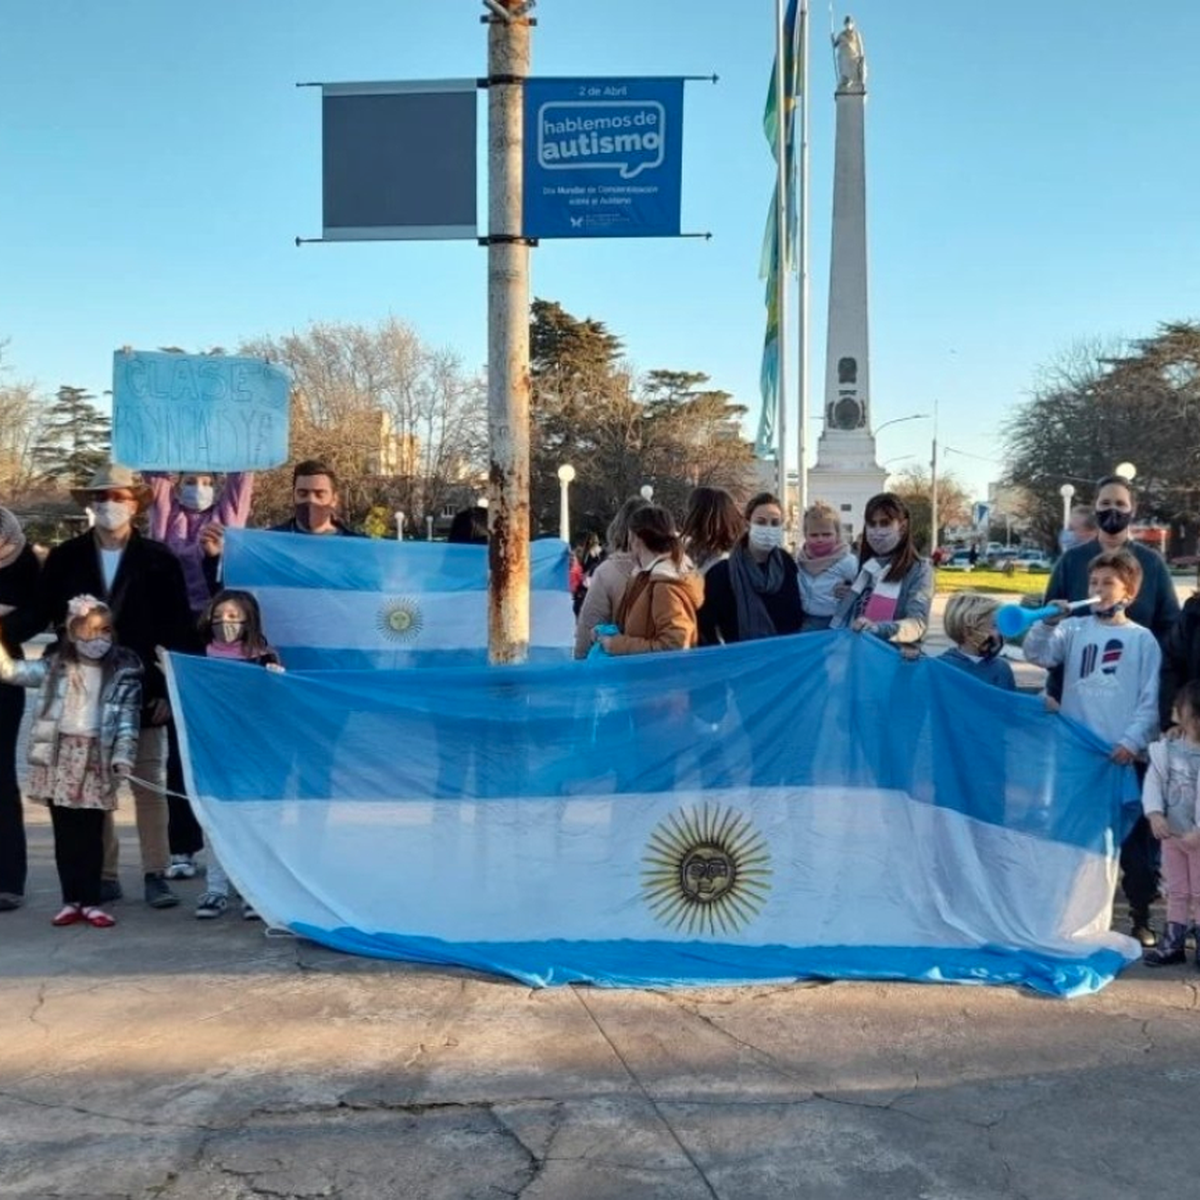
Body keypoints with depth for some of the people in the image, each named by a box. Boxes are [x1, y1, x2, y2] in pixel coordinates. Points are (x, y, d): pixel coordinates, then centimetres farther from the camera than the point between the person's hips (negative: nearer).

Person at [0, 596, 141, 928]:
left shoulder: (123, 672, 1)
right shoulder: (55, 665, 7)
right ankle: (71, 900, 14)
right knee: (64, 832, 6)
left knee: (91, 833, 2)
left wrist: (123, 755, -12)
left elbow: (129, 718, -2)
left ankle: (91, 902, 9)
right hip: (59, 757, 2)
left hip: (96, 760, -2)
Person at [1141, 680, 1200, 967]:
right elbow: (1153, 781, -1)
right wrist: (1155, 814, -17)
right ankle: (1173, 943, 24)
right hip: (1172, 834, 4)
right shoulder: (1167, 748, -2)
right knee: (1176, 892, 15)